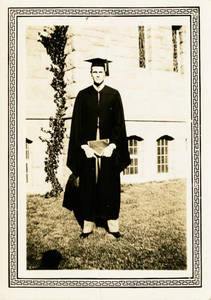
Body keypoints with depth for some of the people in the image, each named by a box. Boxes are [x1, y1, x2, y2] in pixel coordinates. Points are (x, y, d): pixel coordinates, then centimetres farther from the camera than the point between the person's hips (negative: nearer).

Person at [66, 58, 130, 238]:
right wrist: (84, 146, -8)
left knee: (110, 186, 5)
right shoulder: (83, 95, 7)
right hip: (87, 146, 1)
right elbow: (77, 123, 2)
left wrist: (112, 145, -10)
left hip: (109, 147, 0)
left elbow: (119, 123, 1)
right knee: (88, 186, 5)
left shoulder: (114, 95, 6)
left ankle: (112, 223, 16)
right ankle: (88, 223, 16)